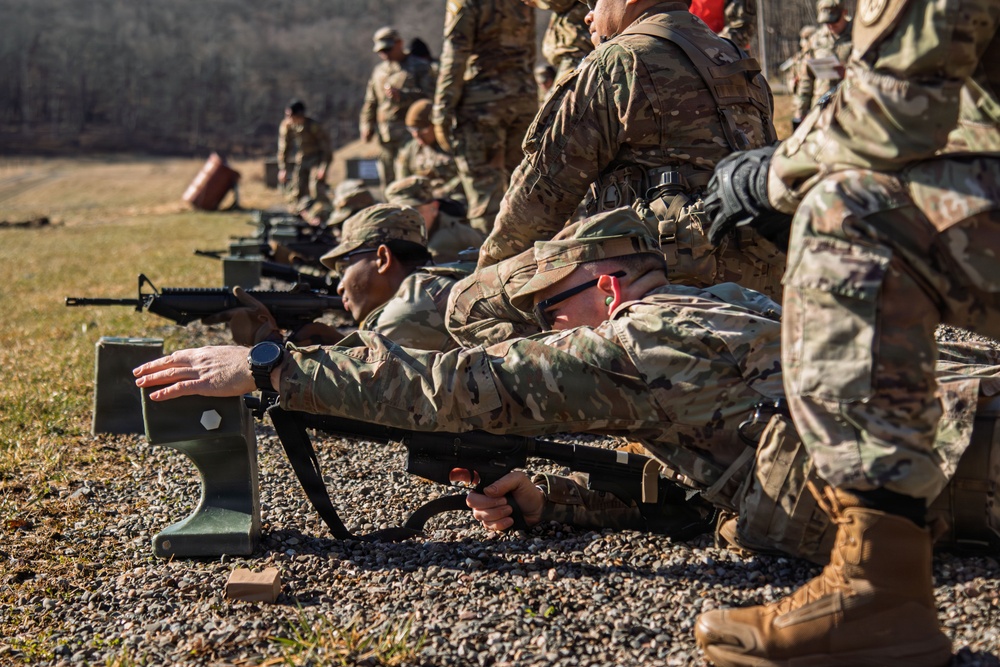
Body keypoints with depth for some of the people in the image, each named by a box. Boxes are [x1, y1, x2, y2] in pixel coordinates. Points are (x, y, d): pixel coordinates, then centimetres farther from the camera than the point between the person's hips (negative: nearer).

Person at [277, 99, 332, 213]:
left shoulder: (313, 126, -21)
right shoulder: (286, 125, -10)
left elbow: (326, 146, -13)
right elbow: (283, 148, 1)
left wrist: (323, 167, -18)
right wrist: (283, 169, 0)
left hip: (317, 160, -4)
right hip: (300, 163, 4)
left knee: (316, 189, -18)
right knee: (299, 192, 2)